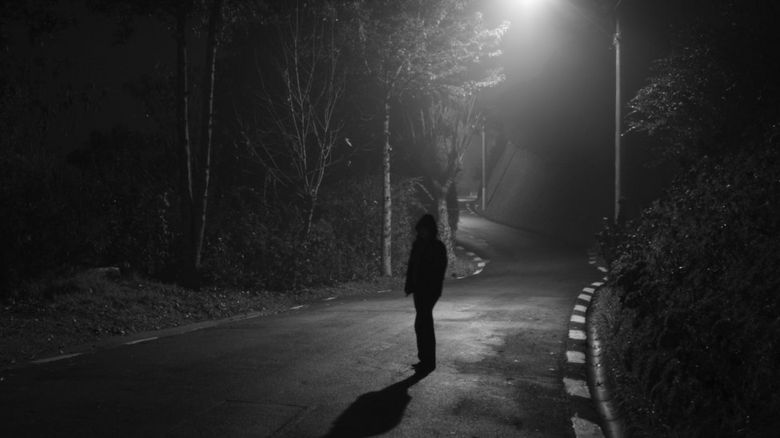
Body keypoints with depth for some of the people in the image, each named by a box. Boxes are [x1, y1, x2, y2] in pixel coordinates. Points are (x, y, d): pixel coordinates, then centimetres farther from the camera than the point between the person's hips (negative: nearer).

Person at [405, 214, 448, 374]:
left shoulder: (438, 247, -9)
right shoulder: (418, 244, 9)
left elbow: (439, 271, -13)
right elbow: (411, 266, 13)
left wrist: (434, 291, -19)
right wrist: (409, 285, 8)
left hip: (430, 290, -7)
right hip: (418, 289, 7)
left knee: (421, 325, -10)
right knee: (425, 324, 12)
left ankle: (427, 362, -3)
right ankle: (427, 360, 20)